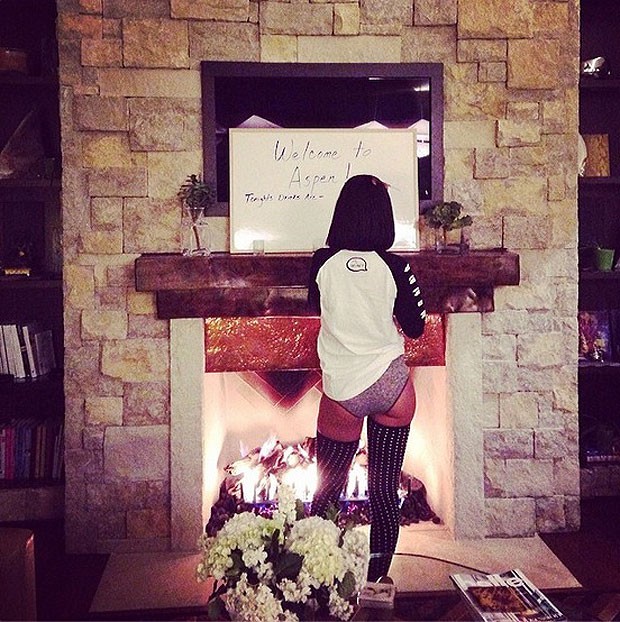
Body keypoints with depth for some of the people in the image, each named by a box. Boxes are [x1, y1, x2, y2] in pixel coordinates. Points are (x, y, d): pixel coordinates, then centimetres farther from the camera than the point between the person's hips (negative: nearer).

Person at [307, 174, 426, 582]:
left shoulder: (323, 262, -4)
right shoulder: (395, 266, -7)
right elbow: (416, 328, 3)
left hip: (342, 392, 0)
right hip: (391, 387, 0)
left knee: (327, 492, 15)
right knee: (385, 492, 9)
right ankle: (377, 582, 19)